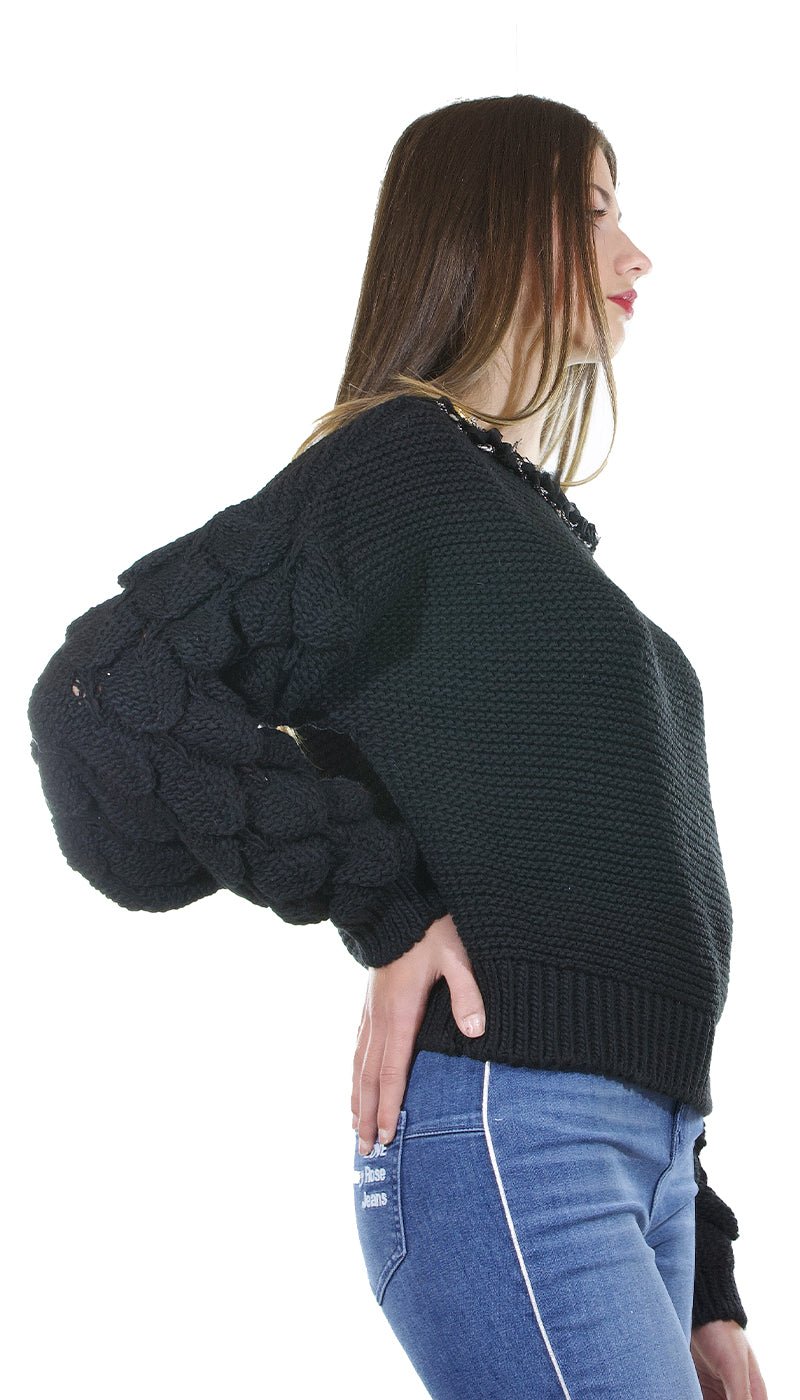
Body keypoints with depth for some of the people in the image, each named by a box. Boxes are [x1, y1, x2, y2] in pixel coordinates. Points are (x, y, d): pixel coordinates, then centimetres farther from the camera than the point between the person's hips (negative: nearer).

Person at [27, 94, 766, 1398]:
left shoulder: (537, 527, 23)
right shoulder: (402, 465, -4)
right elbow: (110, 697, -17)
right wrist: (391, 907, -14)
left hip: (635, 1152, 9)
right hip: (501, 1139, -9)